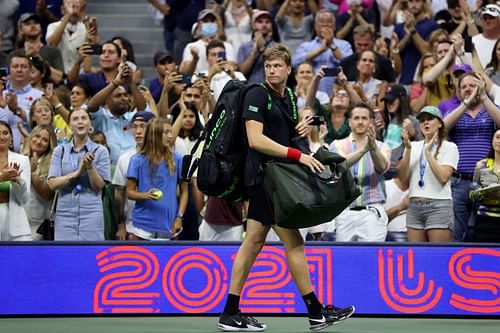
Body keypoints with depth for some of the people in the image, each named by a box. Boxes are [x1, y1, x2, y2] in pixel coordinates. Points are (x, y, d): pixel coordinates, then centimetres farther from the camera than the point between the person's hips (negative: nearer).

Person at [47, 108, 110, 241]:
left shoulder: (100, 151, 2)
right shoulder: (60, 151, 7)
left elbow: (99, 186, -2)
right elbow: (52, 183, -3)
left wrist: (90, 166, -19)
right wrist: (77, 173, -16)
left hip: (91, 214, -1)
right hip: (65, 214, 1)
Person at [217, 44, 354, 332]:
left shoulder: (289, 97, 14)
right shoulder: (257, 95, -12)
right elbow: (256, 139, -21)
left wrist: (300, 130, 3)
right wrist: (297, 155, -24)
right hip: (264, 175, -9)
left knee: (253, 242, 7)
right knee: (293, 243, -6)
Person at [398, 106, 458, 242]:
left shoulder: (449, 147, 2)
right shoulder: (414, 146, 14)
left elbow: (443, 177, -12)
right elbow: (403, 178, 3)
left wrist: (428, 152, -9)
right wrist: (408, 149, -5)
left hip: (438, 205, -4)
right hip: (414, 205, 4)